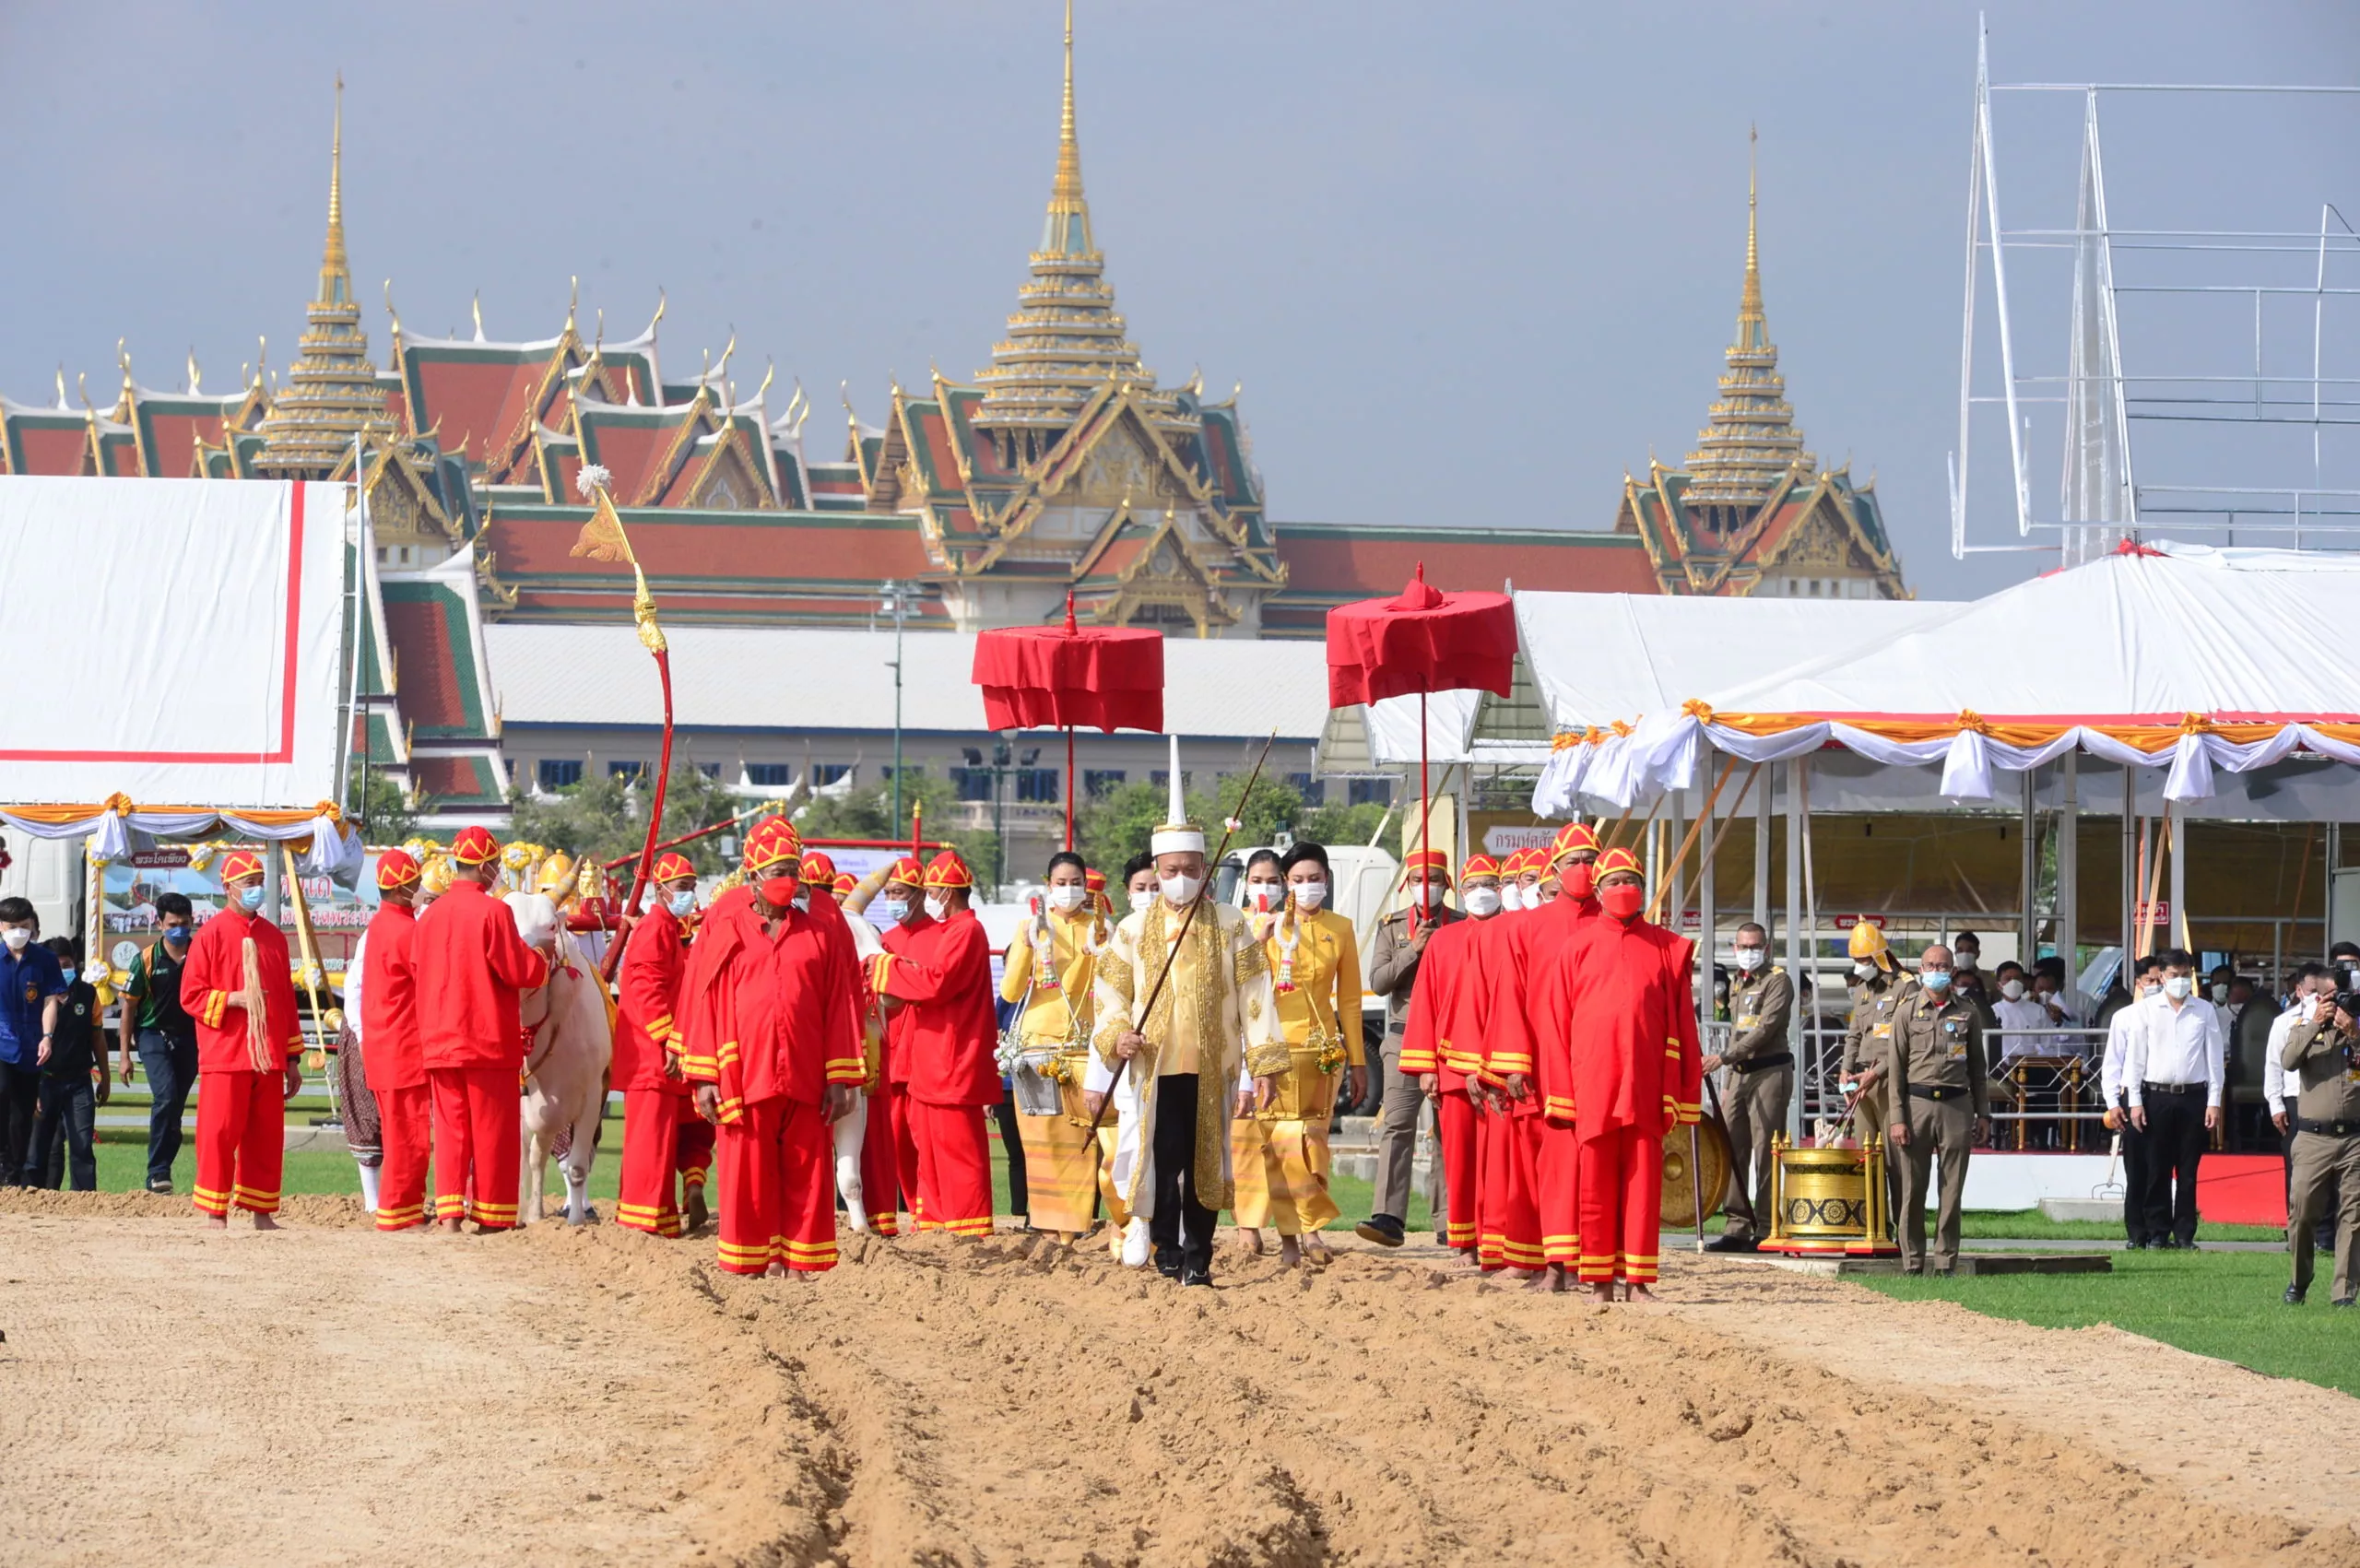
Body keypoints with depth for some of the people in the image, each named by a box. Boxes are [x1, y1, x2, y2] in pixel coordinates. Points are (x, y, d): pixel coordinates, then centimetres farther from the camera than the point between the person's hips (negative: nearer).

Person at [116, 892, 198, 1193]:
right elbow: (128, 1007, 0)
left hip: (189, 1036, 3)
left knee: (175, 1108, 4)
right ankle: (158, 1171, -18)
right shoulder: (147, 960, -5)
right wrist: (124, 1055, -3)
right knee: (166, 1096, -22)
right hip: (154, 1034, -3)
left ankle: (159, 1175, 13)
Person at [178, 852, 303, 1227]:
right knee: (219, 1134, -6)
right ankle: (215, 1214, -2)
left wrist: (292, 1058, 14)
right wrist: (235, 999, -18)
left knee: (266, 1137, 5)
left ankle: (261, 1213, 11)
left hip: (268, 1059, 5)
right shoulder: (211, 934, -1)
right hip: (225, 1056, -5)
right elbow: (191, 995, -5)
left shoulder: (273, 937, 15)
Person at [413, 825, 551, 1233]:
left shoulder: (430, 914, 7)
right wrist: (543, 958, 8)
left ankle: (449, 1212, 1)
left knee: (450, 1127, 7)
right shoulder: (492, 911, -13)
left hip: (438, 1041, 6)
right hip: (488, 1040, -6)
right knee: (493, 1130, 2)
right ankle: (492, 1213, 5)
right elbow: (519, 971, -13)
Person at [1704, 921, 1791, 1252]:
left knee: (1765, 1153, -8)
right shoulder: (1737, 985, 19)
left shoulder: (1777, 982, -7)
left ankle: (1765, 1229, -6)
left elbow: (1765, 1029, -18)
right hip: (1741, 1074, 8)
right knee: (1732, 1149, 5)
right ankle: (1737, 1228, 8)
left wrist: (1724, 1057, -23)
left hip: (1770, 1072, -8)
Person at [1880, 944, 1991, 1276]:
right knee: (1913, 1190, -1)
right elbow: (1896, 1067, 4)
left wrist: (1983, 1114, 9)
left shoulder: (1968, 1013, 9)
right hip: (1917, 1103, -1)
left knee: (1952, 1190, 0)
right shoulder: (1908, 1012, 6)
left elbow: (1978, 1067, 14)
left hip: (1956, 1104, 1)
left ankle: (1946, 1263, 5)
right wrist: (1896, 1118, -4)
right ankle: (1912, 1264, 4)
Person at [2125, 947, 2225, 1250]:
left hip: (2193, 1097, 0)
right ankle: (2158, 1233, 6)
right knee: (2157, 1170, 0)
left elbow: (2214, 1058, 7)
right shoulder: (2147, 1010, 6)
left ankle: (2185, 1234, 6)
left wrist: (2214, 1102, 1)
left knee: (2188, 1171, 2)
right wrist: (2135, 1101, -1)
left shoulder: (2205, 1012, 7)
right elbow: (2136, 1057, 5)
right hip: (2157, 1096, 0)